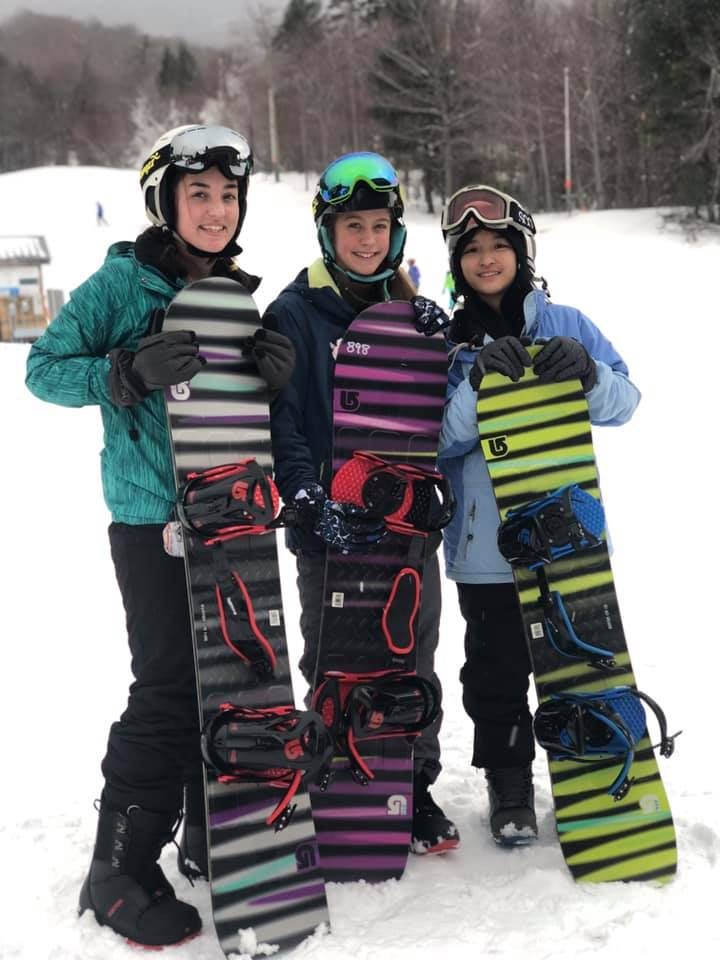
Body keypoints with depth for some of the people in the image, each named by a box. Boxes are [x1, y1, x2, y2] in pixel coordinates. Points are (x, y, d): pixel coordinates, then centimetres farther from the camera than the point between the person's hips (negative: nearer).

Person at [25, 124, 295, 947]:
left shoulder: (241, 292, 11)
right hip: (154, 516, -6)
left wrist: (275, 374, -7)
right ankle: (119, 870, 4)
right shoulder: (122, 282, -6)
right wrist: (132, 369, -25)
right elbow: (45, 368, -8)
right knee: (170, 687, -8)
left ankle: (217, 833, 28)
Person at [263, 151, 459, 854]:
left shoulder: (412, 310, 9)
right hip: (328, 525, -4)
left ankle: (414, 783, 26)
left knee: (414, 657, 10)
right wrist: (313, 501, -22)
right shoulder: (294, 313, -5)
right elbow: (278, 422, -11)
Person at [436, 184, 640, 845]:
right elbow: (437, 439, -8)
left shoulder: (567, 326, 3)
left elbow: (625, 401, -3)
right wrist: (478, 384, -25)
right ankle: (509, 784, 27)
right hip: (487, 543, 0)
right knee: (496, 668, 8)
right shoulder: (445, 342, 1)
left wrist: (588, 372, -24)